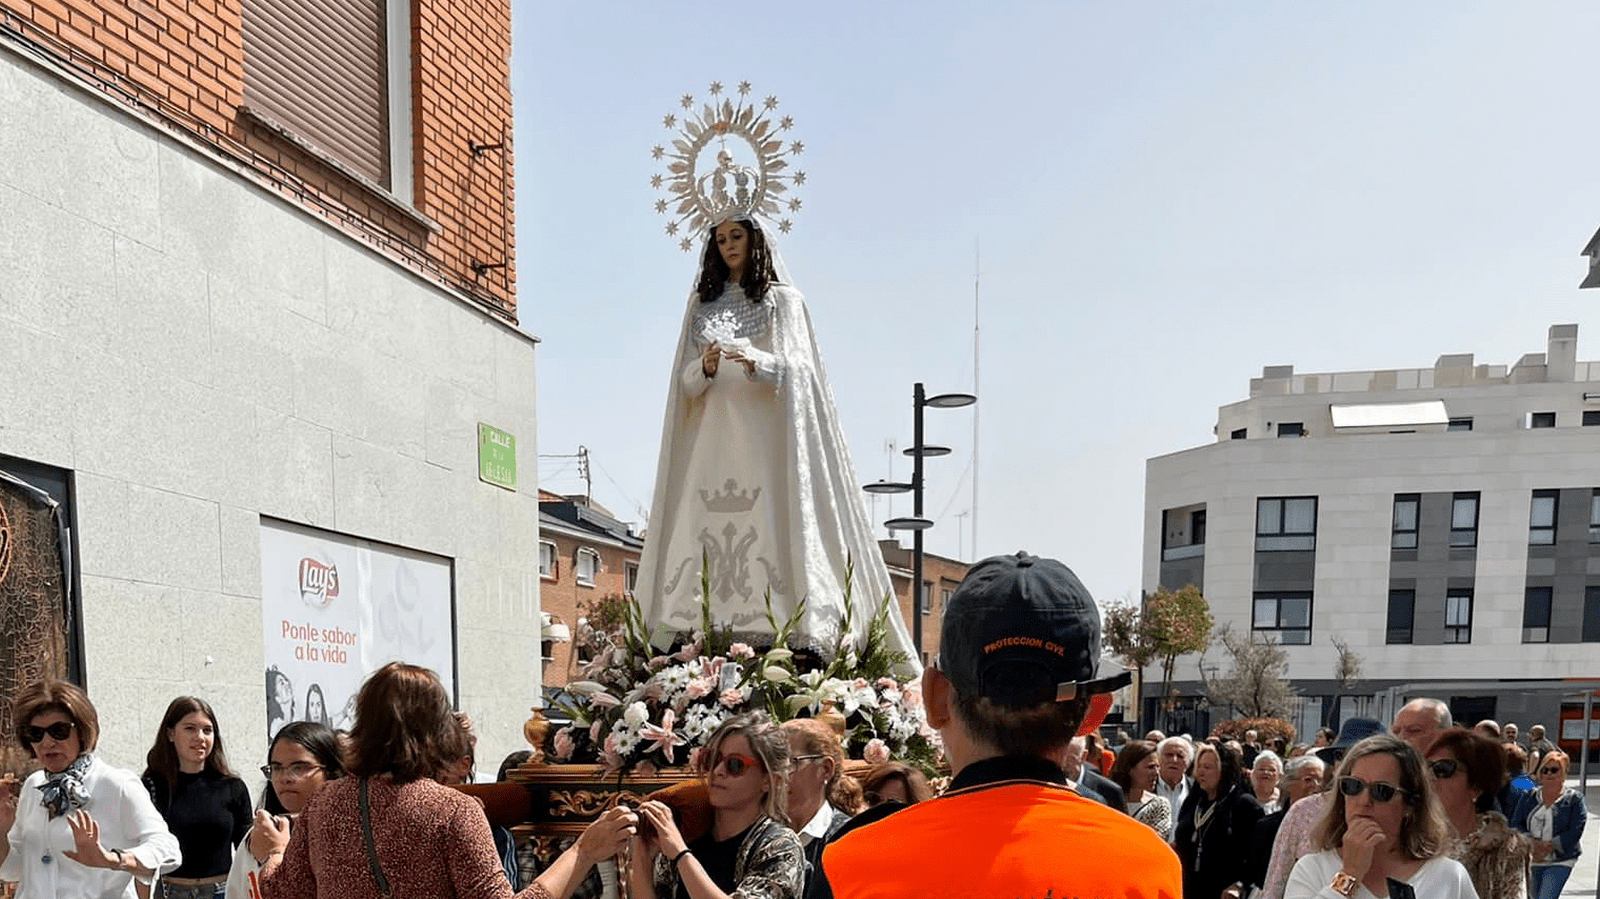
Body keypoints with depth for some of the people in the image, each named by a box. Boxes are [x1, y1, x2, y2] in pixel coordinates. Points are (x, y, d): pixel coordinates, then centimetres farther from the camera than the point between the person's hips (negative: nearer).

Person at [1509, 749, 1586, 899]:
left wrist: (1548, 846, -17)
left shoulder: (1574, 799, -2)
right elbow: (1516, 824, 3)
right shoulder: (1528, 797, 9)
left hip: (1560, 862, -4)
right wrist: (1532, 843, -14)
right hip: (1531, 860, 5)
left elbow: (1575, 833, -9)